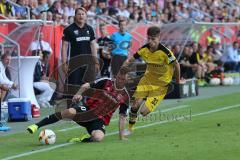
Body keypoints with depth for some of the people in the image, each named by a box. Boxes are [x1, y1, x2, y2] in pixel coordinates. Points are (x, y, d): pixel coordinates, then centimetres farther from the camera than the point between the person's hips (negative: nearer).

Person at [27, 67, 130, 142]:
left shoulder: (125, 97, 5)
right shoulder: (106, 82, 2)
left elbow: (122, 116, 10)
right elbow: (87, 86, 4)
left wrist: (121, 136, 7)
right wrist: (79, 94, -16)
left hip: (100, 119, 1)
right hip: (87, 109, -1)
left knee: (98, 137, -36)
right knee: (70, 112, -35)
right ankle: (36, 126, -27)